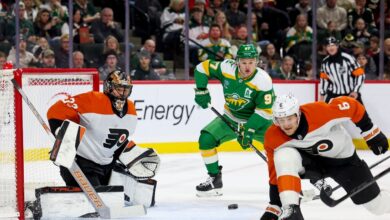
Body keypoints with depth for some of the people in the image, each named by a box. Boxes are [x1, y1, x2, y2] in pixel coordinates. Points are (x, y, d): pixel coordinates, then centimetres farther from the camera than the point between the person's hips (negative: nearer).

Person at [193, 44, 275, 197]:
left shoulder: (263, 80, -25)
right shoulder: (226, 68, -18)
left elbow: (264, 110, -23)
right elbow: (202, 68, -4)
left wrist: (249, 131, -29)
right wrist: (201, 91, -12)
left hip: (257, 121, -3)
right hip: (231, 119, 3)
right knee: (206, 139, -15)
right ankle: (215, 180, 2)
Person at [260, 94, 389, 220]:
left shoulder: (319, 112, -34)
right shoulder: (273, 139, -24)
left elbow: (352, 107, -20)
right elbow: (276, 175, -12)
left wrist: (371, 133, -12)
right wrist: (273, 208, -13)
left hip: (342, 159, -1)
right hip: (310, 160, 1)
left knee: (377, 205, 5)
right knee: (283, 157, -33)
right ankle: (290, 209, -30)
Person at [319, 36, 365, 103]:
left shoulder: (347, 58, -16)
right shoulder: (325, 62, 1)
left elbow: (360, 75, -12)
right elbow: (324, 79, 12)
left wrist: (355, 91, -15)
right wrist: (322, 95, 10)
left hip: (351, 94, -4)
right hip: (334, 95, 4)